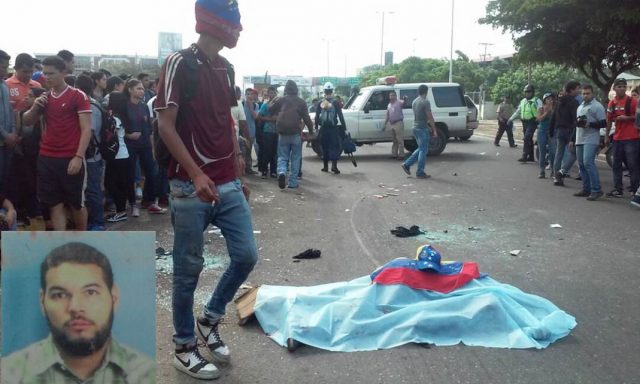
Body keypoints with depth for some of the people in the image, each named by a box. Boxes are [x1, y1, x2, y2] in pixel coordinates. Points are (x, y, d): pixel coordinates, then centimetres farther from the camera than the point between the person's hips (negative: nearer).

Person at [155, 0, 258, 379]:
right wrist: (196, 174, -21)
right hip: (192, 187, -7)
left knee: (247, 255, 6)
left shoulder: (226, 68, 13)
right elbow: (166, 126, -13)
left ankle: (210, 319, 29)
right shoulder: (180, 63, -9)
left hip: (229, 185, 7)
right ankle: (185, 348, 20)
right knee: (189, 268, 3)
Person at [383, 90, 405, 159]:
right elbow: (387, 115, 21)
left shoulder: (399, 102, -4)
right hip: (392, 124, 8)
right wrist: (385, 124, 17)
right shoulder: (389, 105, 17)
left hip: (398, 123, -7)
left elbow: (403, 103, -27)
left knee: (400, 140, -6)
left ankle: (401, 155, -5)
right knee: (394, 140, 14)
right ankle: (394, 154, 20)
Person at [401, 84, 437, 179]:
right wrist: (434, 130, -10)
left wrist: (428, 127, 23)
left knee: (421, 149, 18)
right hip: (422, 129, -8)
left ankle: (406, 164, 14)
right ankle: (420, 173, 2)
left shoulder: (414, 102, 12)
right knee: (423, 150, -1)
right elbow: (430, 117, -16)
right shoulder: (425, 102, -15)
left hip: (415, 128, 8)